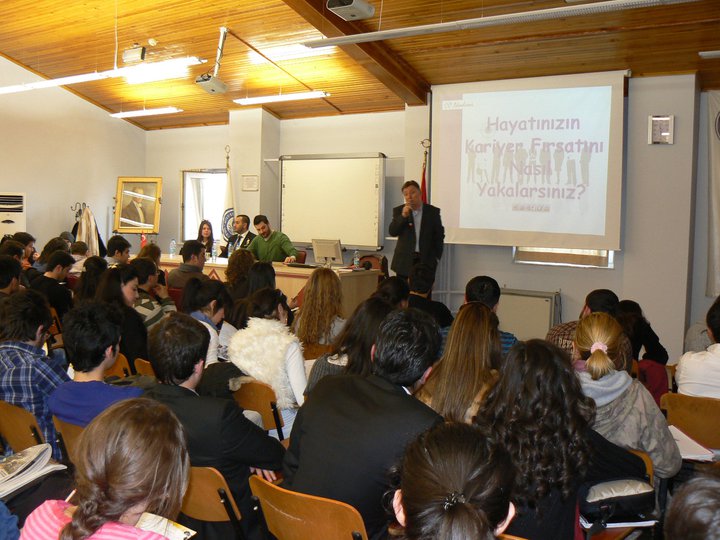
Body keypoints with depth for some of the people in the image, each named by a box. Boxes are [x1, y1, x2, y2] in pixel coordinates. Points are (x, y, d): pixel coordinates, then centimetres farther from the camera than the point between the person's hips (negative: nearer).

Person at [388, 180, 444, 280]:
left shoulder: (433, 211, 3)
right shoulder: (399, 211, 6)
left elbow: (439, 236, 8)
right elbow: (392, 232, -5)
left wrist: (436, 258, 3)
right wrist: (403, 216, -17)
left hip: (426, 260, -1)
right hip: (404, 261, 1)